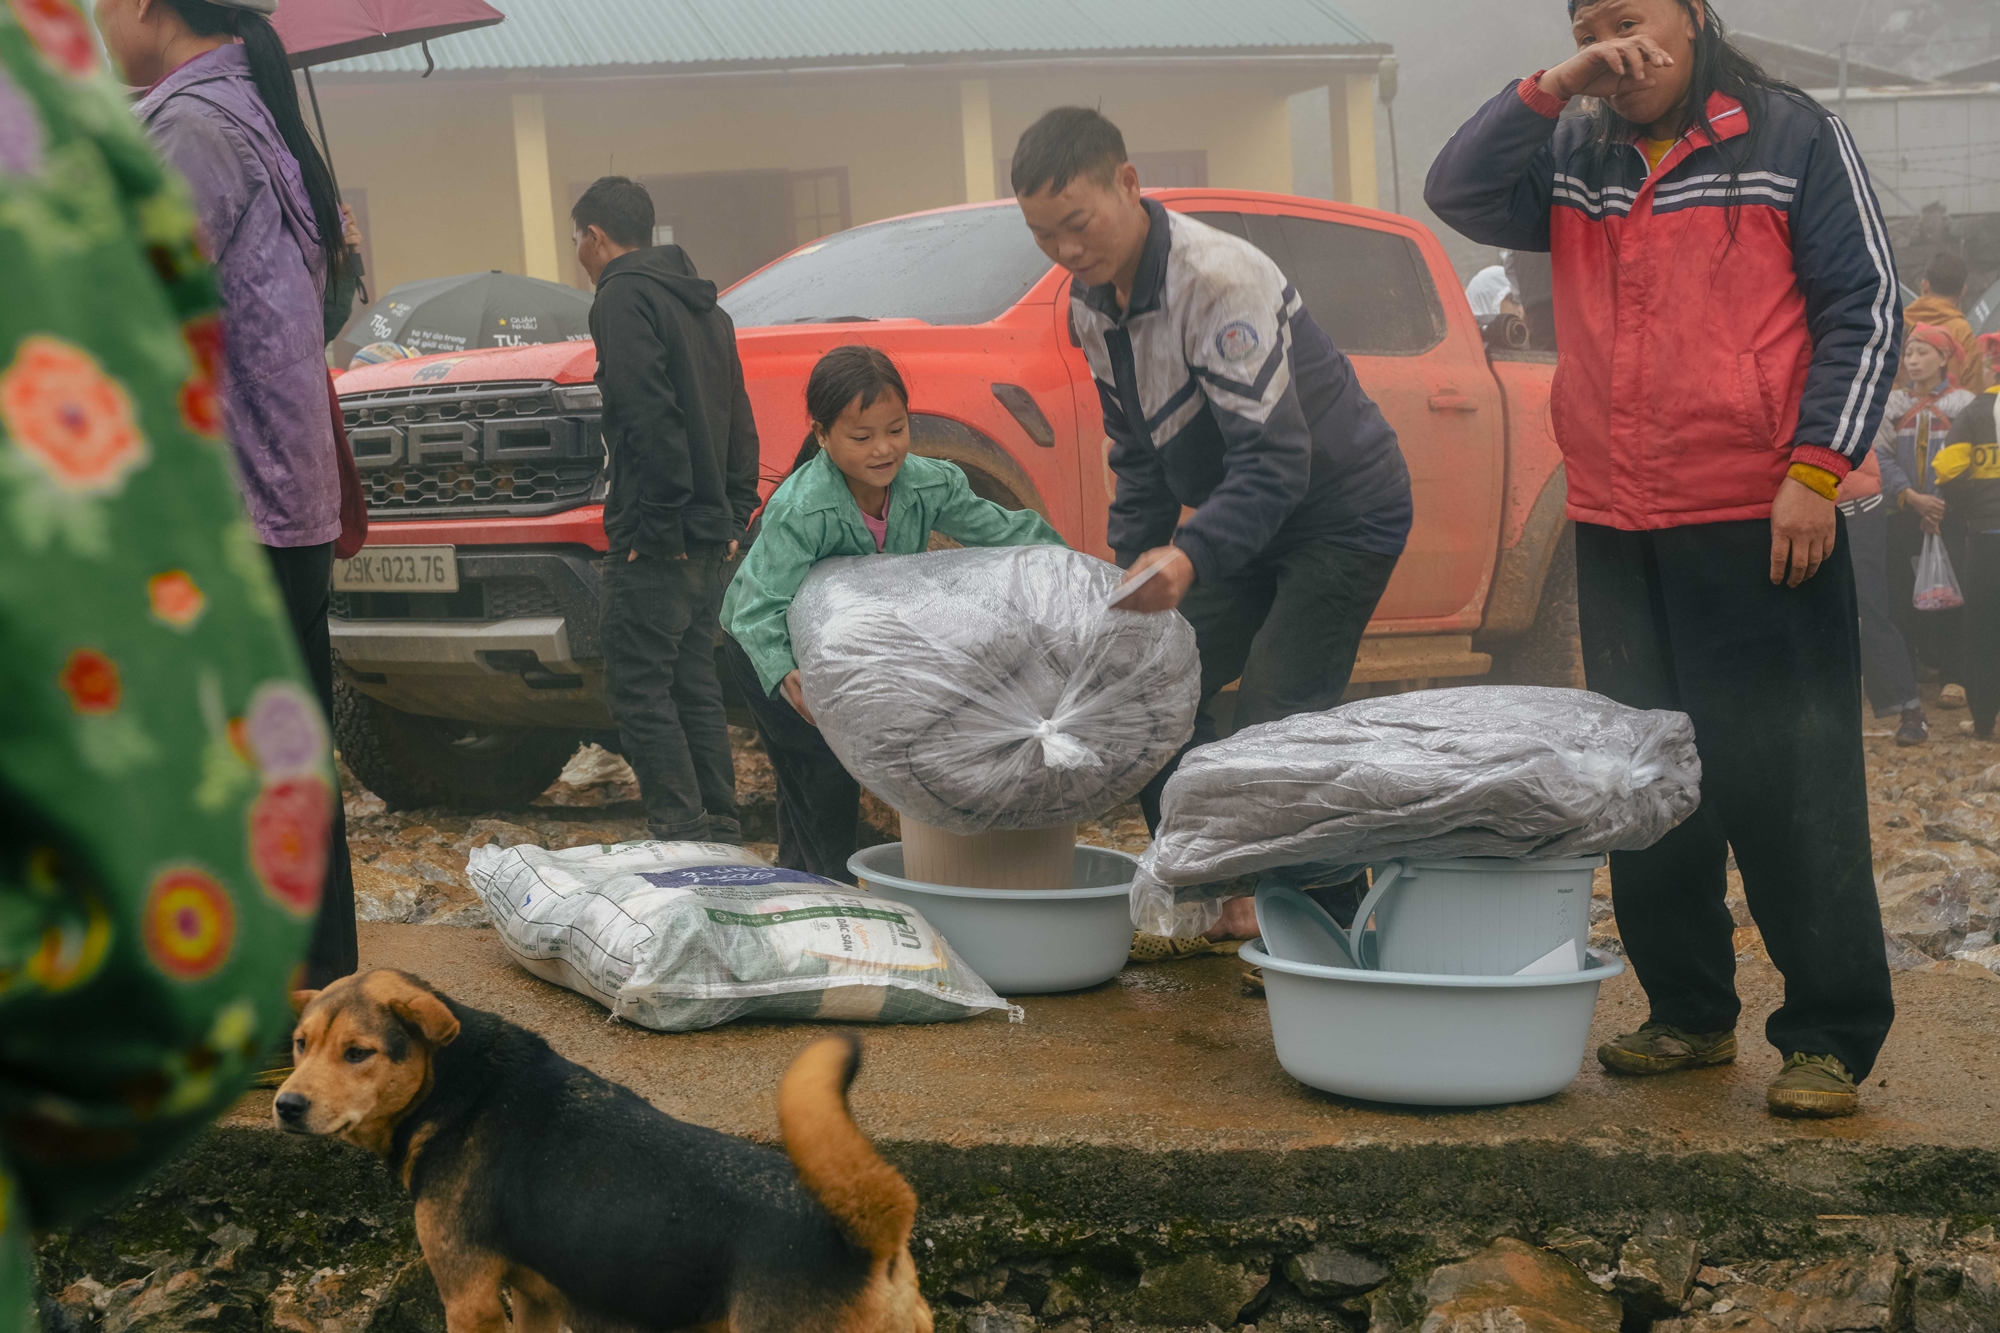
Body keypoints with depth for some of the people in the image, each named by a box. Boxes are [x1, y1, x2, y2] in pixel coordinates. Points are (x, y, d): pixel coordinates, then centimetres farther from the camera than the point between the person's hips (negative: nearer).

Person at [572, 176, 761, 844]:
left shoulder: (624, 296, -8)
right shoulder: (702, 305, 21)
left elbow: (649, 414, -20)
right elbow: (739, 422, 21)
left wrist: (659, 520, -19)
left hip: (657, 538, -9)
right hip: (710, 537, 9)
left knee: (640, 688, -6)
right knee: (694, 683, 14)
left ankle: (683, 834, -10)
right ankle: (721, 833, 16)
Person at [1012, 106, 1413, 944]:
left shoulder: (1220, 279, -28)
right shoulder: (1092, 304, -1)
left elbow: (1275, 459, -34)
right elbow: (1138, 457, 11)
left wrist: (1190, 558, -48)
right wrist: (1130, 573, 4)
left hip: (1343, 512, -9)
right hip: (1248, 521, 9)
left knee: (1276, 717, -18)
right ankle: (1216, 899, 12)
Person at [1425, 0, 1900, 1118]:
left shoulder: (1793, 139, 2)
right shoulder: (1577, 165, 16)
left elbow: (1865, 305, -2)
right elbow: (1457, 192, 4)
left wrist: (1818, 466, -12)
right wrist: (1549, 91, -5)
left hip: (1756, 524, -6)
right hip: (1616, 526, 6)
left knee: (1789, 783, -7)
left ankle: (1832, 1037, 0)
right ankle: (1690, 1015, 22)